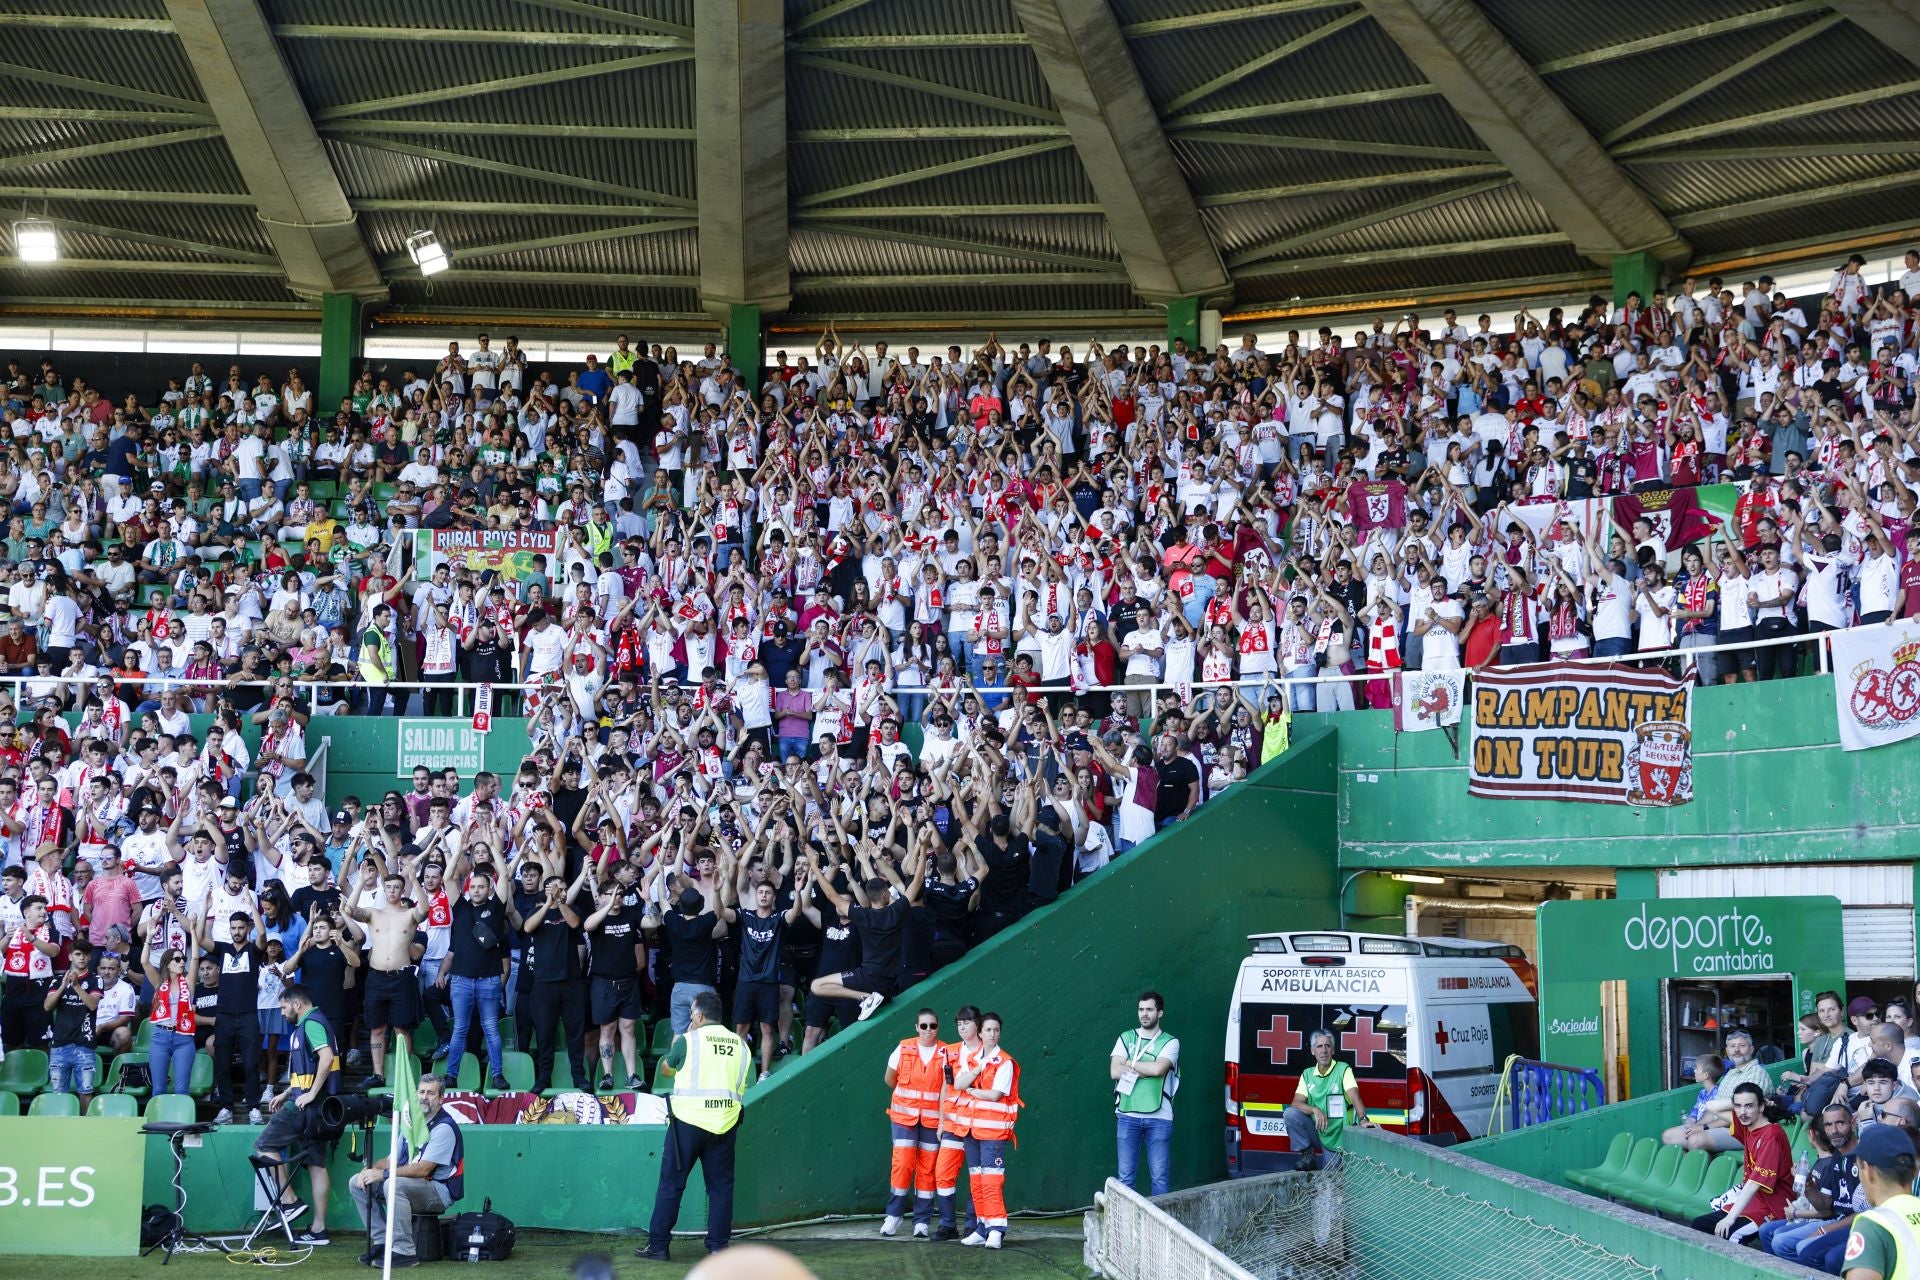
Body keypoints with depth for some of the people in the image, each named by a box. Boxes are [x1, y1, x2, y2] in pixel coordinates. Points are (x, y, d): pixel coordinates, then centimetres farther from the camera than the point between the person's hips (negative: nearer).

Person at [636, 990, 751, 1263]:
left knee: (671, 1184, 3)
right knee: (721, 1187, 9)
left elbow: (666, 1069, 13)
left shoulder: (689, 1040, -4)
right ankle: (719, 1246, 8)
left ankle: (657, 1245, 5)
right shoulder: (740, 1044, 7)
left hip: (689, 1120, -3)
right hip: (725, 1125, 3)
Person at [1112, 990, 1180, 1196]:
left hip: (1159, 1117, -2)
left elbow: (1159, 1069, -14)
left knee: (1160, 1178, 0)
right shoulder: (1126, 1038, 11)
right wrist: (1148, 1069, -8)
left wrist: (1130, 1064, -3)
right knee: (1126, 1177, 4)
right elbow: (1114, 1071, -3)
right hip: (1128, 1115, 2)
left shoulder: (1170, 1042, 4)